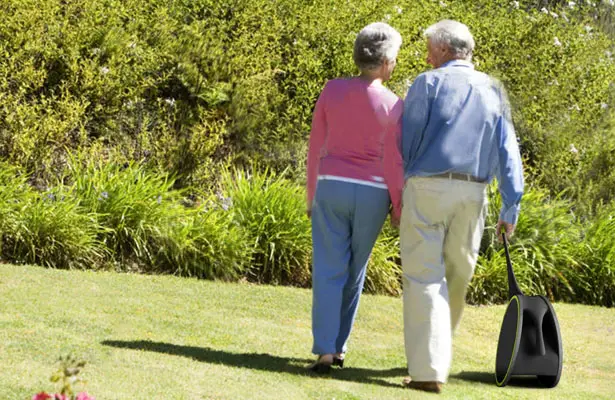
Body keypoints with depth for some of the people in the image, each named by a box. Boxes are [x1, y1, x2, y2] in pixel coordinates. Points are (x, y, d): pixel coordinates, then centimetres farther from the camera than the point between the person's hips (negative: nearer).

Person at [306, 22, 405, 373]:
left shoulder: (332, 91, -3)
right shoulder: (392, 105, -9)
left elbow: (316, 146, 1)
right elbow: (394, 161, -7)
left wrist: (311, 195, 10)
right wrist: (399, 207, 4)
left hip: (331, 187, 1)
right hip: (371, 194, 0)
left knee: (329, 271, -1)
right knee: (354, 272, 15)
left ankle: (325, 351, -12)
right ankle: (338, 347, 20)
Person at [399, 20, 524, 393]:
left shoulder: (429, 83, -2)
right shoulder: (492, 91, 11)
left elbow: (406, 141, -4)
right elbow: (508, 152, 6)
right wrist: (511, 207, 6)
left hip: (428, 187, -4)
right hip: (472, 194, 4)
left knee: (425, 278, -5)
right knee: (456, 277, 16)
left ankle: (429, 370, -13)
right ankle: (435, 355, 32)